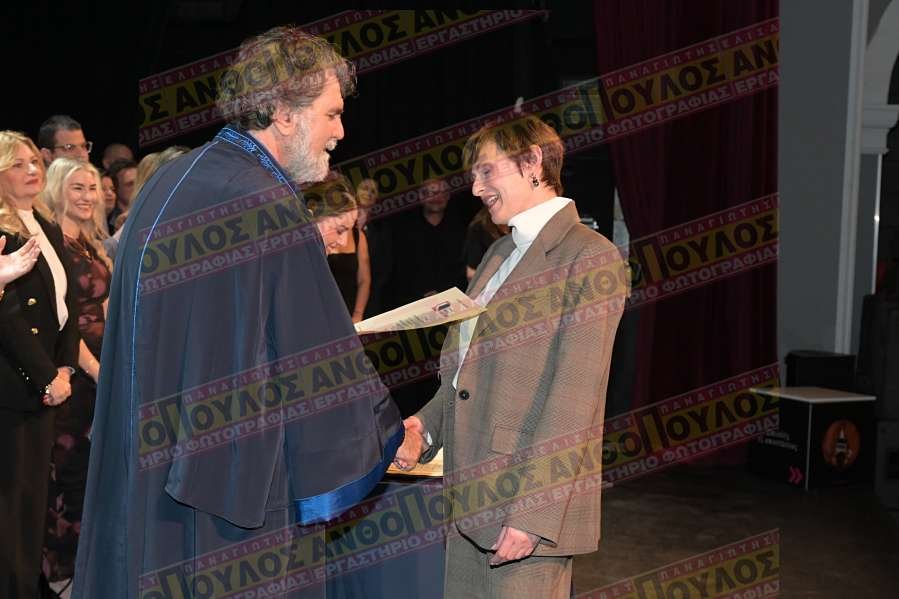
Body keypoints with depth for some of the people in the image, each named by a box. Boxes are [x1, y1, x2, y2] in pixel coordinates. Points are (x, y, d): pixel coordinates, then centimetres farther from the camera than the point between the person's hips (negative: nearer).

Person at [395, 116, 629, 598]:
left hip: (527, 506, -8)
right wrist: (423, 429, 3)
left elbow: (572, 398, -16)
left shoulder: (590, 257, -9)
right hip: (469, 503, 8)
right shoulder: (500, 254, 19)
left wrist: (533, 513, -21)